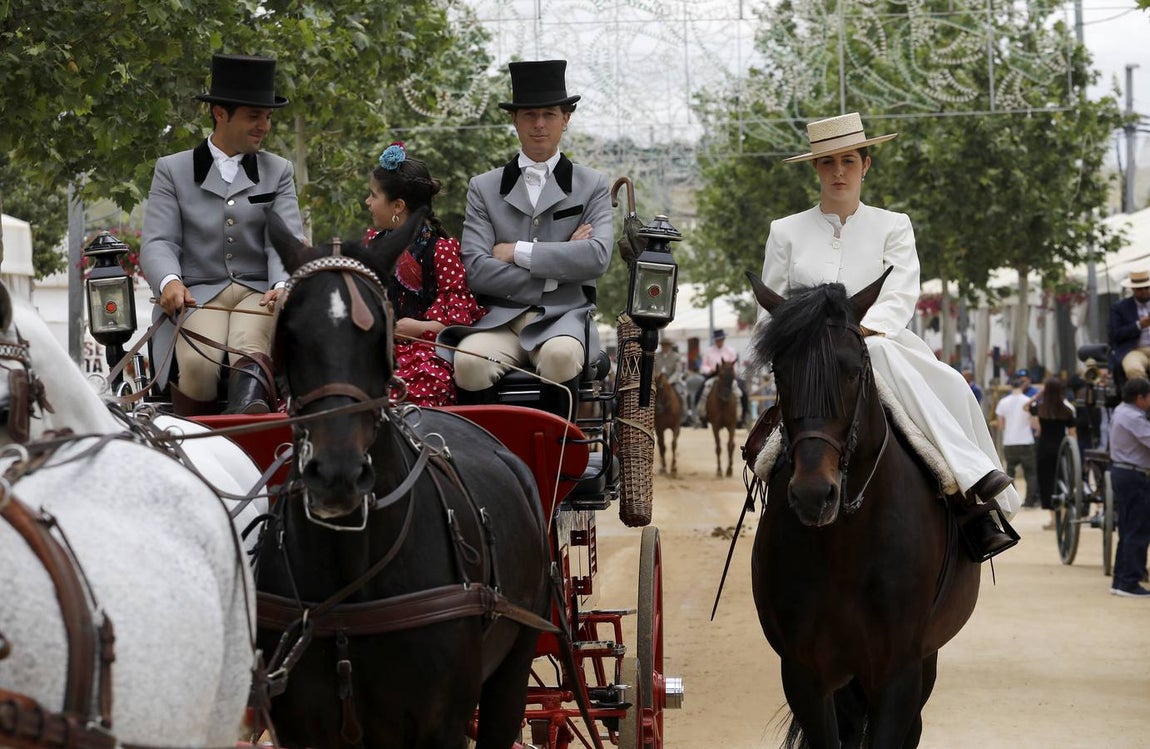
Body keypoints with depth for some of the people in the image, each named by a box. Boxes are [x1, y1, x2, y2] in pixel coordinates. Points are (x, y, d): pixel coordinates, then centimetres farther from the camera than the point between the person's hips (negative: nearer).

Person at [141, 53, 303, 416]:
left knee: (249, 353, -34)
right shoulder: (172, 170, 12)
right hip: (196, 295, 0)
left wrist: (283, 286, -20)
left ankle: (248, 417, -62)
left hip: (259, 292, 0)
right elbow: (158, 242, 2)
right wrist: (169, 281, -23)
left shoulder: (278, 171, 17)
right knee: (198, 363, -33)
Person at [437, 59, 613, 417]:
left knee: (560, 355, -36)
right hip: (500, 319, 1)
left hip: (563, 318, -1)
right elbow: (476, 270, 0)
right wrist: (553, 274, -7)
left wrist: (518, 252, -6)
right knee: (469, 361, -33)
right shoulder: (484, 188, 14)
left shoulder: (593, 186, 13)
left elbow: (597, 257, -5)